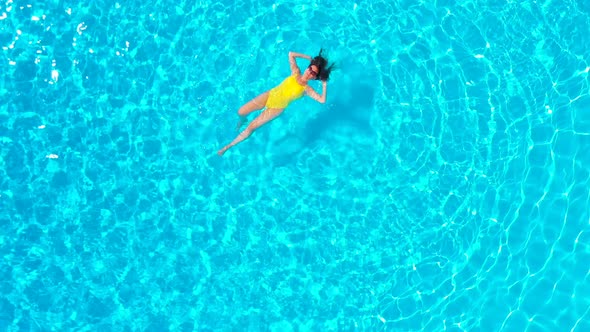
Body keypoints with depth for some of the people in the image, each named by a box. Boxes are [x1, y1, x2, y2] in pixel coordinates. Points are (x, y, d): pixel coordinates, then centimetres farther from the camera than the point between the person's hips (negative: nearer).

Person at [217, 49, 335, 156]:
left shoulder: (306, 89, -8)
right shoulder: (296, 73, 0)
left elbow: (322, 100, -20)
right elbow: (291, 54, 3)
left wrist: (324, 84, -19)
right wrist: (309, 57, 3)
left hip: (277, 108, -3)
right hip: (269, 95, 3)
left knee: (251, 127, -9)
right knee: (241, 112, -4)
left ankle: (229, 146, 5)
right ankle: (242, 121, 36)